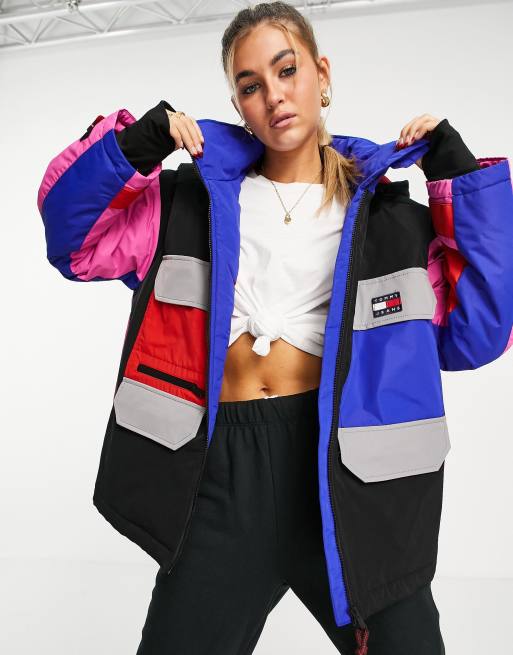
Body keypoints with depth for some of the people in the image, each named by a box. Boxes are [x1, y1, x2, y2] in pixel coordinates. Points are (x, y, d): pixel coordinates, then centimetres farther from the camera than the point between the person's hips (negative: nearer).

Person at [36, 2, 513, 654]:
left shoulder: (384, 214, 7)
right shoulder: (198, 197, 11)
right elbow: (74, 238, 9)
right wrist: (133, 144, -4)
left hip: (343, 464, 0)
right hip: (224, 466, 1)